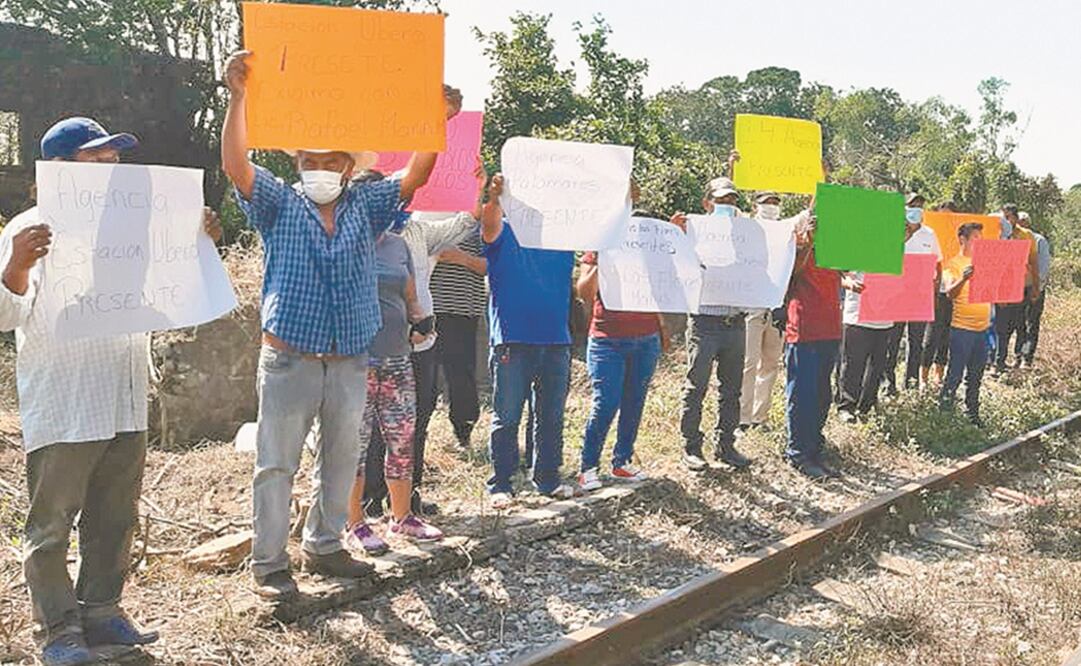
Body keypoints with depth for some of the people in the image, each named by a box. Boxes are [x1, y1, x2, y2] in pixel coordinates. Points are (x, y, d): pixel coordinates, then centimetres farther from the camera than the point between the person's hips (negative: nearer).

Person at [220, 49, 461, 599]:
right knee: (276, 465, 3)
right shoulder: (278, 204, 2)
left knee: (340, 462, 15)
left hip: (349, 364, 4)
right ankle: (268, 563, 15)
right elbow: (236, 165, -13)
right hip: (290, 362, -4)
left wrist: (440, 120, -11)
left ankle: (323, 546, 32)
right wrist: (238, 98, -24)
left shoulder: (365, 206, 10)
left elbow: (415, 175, 1)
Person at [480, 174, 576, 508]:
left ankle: (548, 478, 24)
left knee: (552, 416, 12)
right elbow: (489, 220, -18)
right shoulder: (502, 234, 3)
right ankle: (500, 484, 10)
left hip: (557, 341, 4)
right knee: (506, 417, 1)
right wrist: (493, 195, -40)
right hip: (513, 340, -4)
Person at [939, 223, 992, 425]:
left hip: (982, 327, 6)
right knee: (955, 374, -3)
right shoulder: (953, 264, -6)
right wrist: (964, 278, -41)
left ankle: (972, 412, 24)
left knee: (976, 375, 14)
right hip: (962, 328, -6)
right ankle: (944, 409, 7)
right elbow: (951, 292, -21)